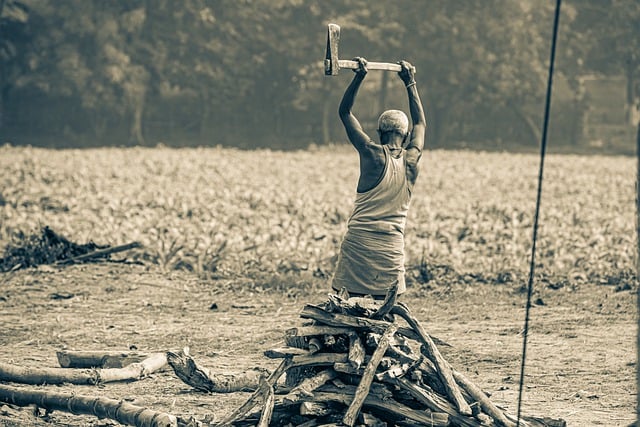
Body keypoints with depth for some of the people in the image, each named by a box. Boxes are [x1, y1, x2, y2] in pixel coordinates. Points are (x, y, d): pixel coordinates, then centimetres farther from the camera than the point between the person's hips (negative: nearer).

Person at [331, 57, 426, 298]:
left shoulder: (373, 154, -4)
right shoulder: (411, 160, 5)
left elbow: (345, 112, 5)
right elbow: (421, 124, 25)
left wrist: (359, 76, 6)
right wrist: (410, 83, 33)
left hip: (358, 240, -2)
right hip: (391, 246, 2)